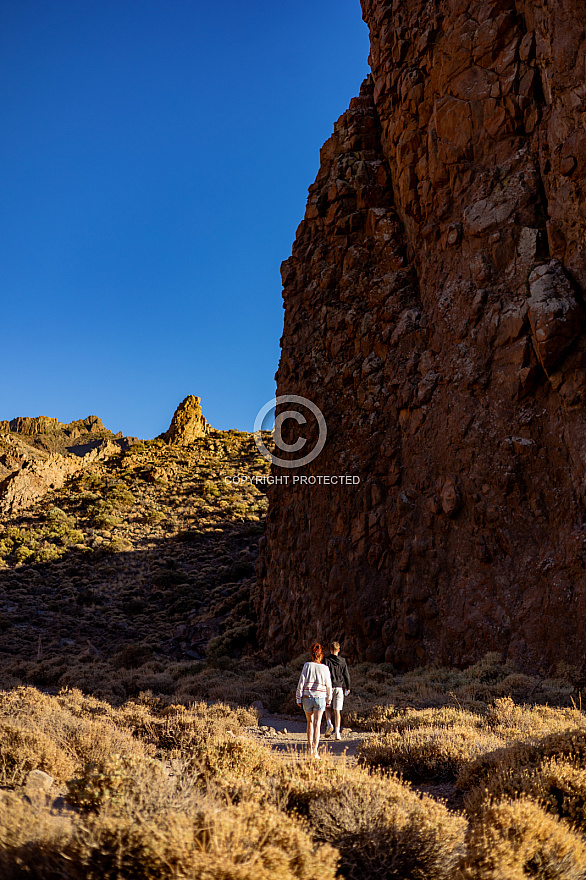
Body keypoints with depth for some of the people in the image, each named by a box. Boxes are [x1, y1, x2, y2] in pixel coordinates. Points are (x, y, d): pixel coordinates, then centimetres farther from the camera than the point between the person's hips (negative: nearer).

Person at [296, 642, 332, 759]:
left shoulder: (307, 666, -6)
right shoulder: (325, 668, -4)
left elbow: (301, 682, -6)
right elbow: (328, 686, 2)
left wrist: (298, 698, 2)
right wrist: (328, 700, 16)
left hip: (307, 697, 1)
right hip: (320, 698, -1)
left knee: (310, 722, 18)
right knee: (317, 724, -2)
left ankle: (310, 746, 27)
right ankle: (315, 750, -12)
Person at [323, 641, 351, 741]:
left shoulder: (326, 660, -5)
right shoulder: (342, 661, 3)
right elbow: (346, 675, 6)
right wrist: (348, 687, 16)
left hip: (329, 687, -2)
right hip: (339, 688, 2)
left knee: (327, 708, 17)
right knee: (337, 711, 6)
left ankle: (329, 724, -7)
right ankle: (337, 732, 0)